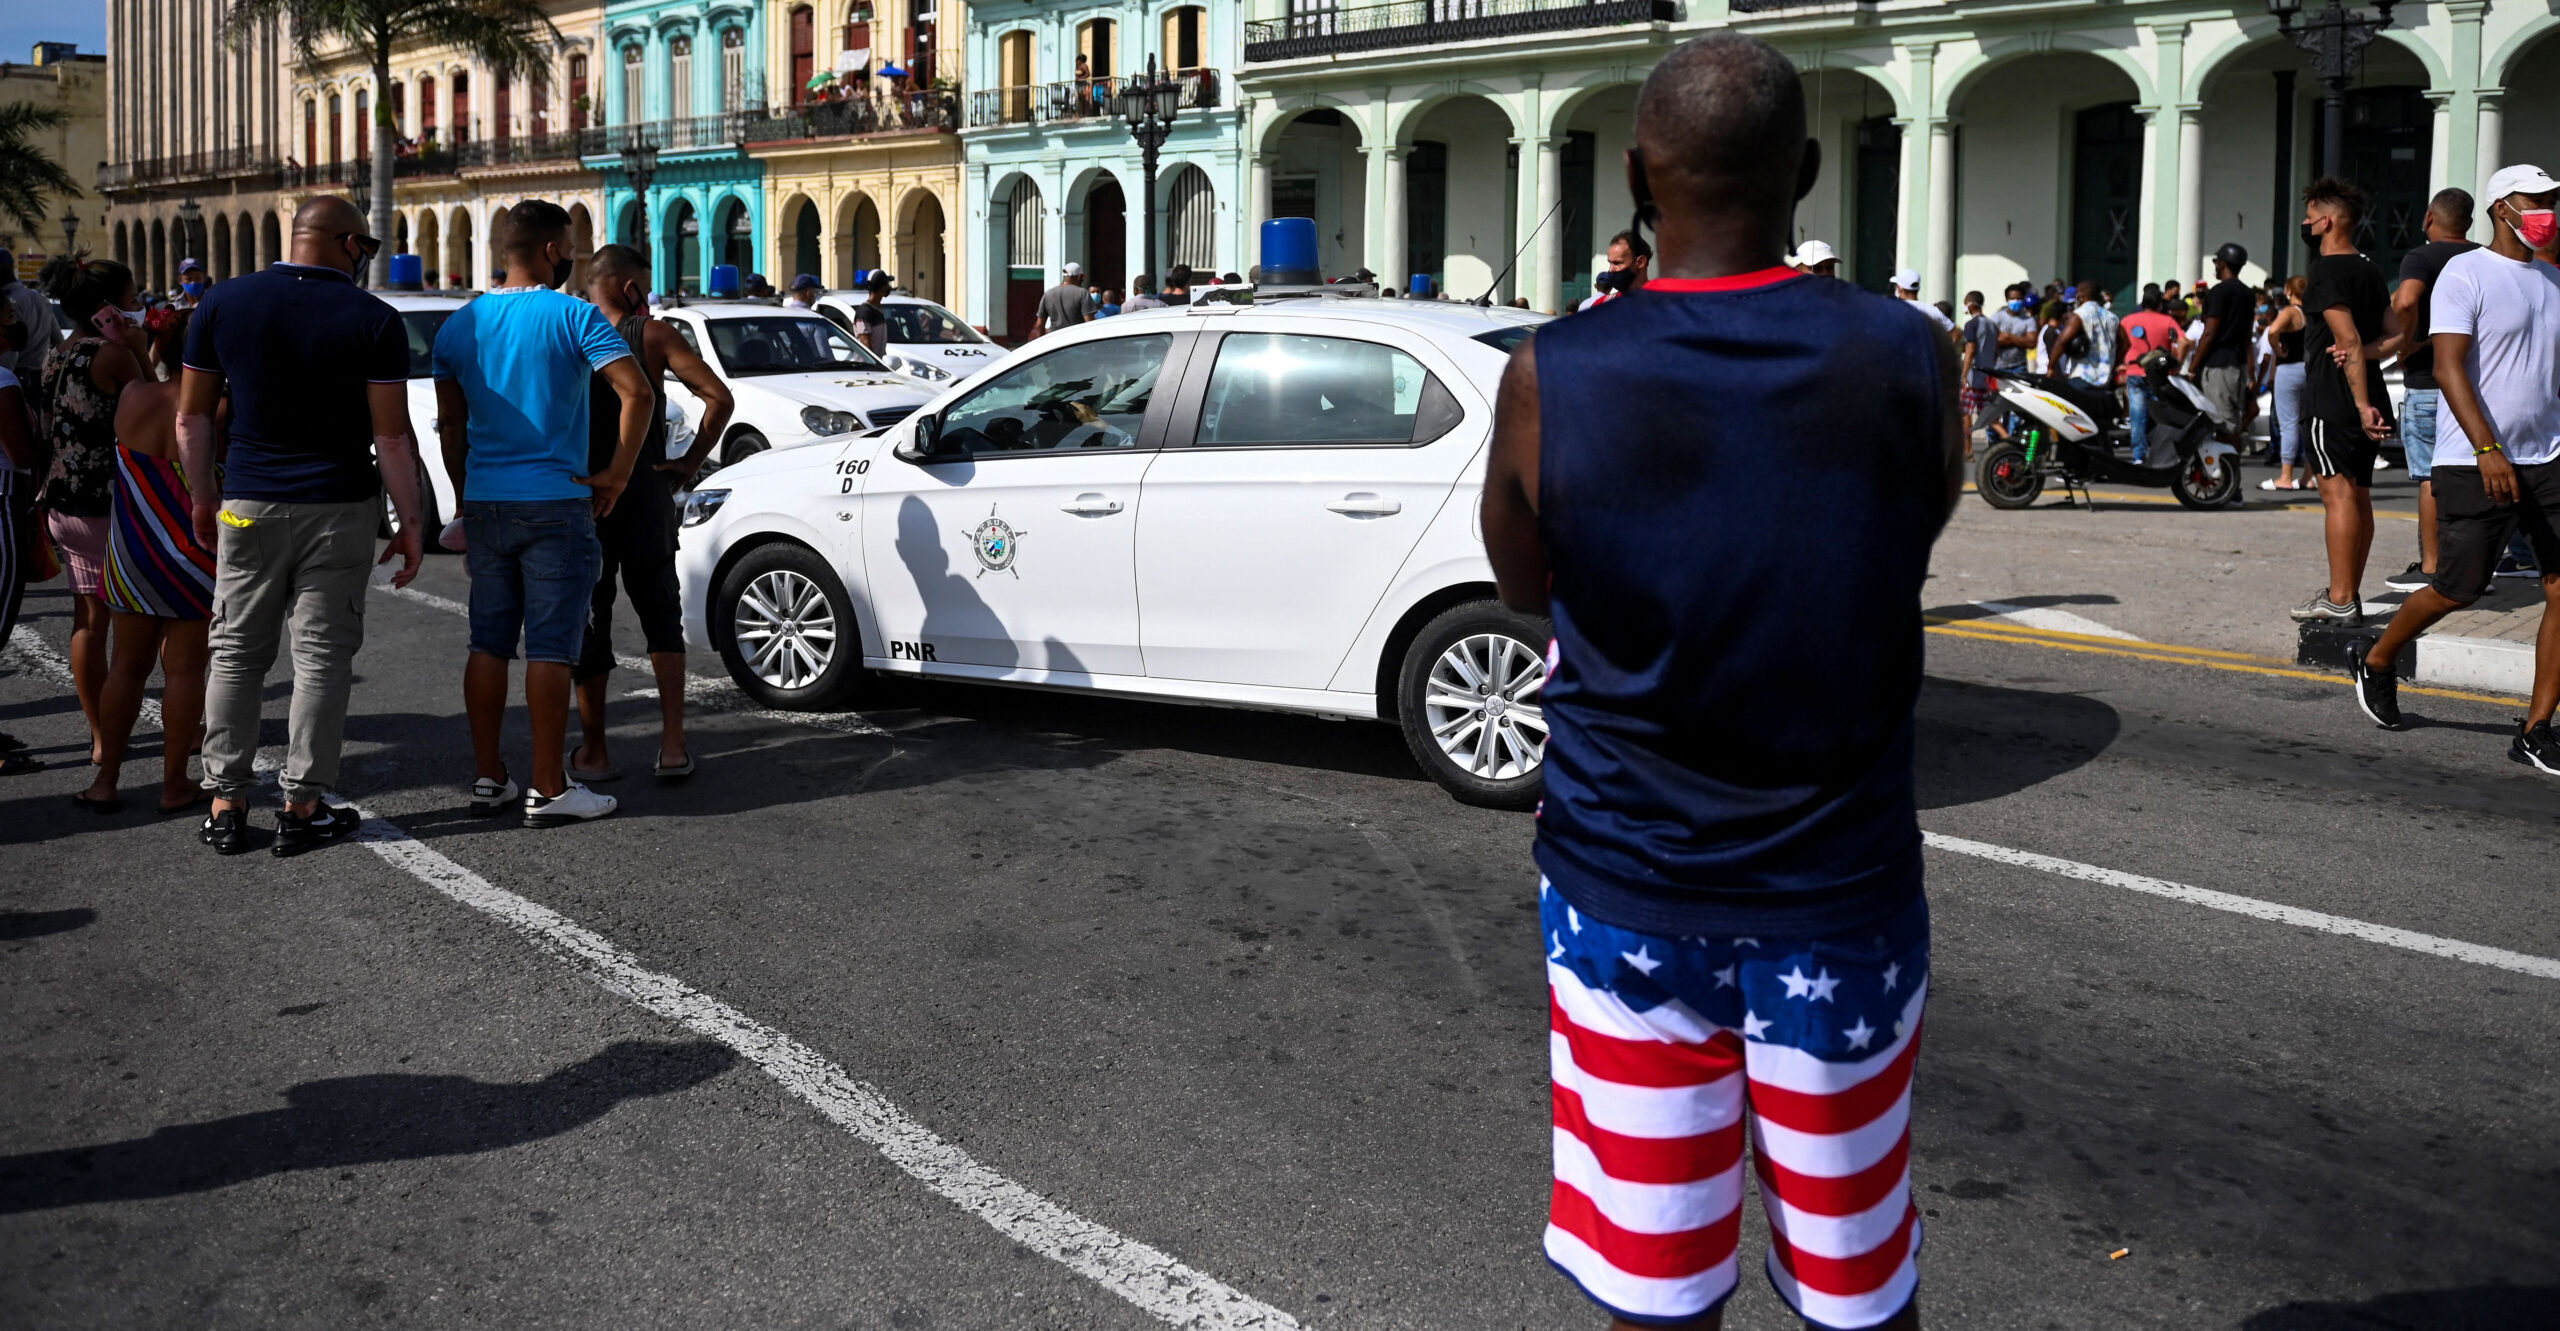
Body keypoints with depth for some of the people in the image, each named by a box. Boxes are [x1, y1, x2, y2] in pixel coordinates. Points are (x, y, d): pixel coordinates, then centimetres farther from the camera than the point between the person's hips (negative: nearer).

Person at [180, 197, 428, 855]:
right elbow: (392, 436, -9)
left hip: (248, 505, 3)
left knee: (235, 653, 11)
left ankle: (226, 804, 12)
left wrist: (203, 500, 15)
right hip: (339, 508, -2)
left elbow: (192, 418, 4)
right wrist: (409, 522, -2)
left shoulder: (222, 304, 2)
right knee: (322, 656, 5)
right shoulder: (374, 320, -8)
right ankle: (302, 806, 8)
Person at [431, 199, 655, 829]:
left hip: (485, 505, 5)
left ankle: (487, 779, 16)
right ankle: (548, 789, -1)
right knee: (550, 648, -3)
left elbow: (450, 422, 13)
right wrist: (616, 475, -10)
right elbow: (638, 394, -18)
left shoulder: (460, 324, 8)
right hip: (557, 502, -5)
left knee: (489, 643, 11)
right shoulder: (574, 317, -8)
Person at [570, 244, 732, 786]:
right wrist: (692, 461, -4)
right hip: (646, 497, -1)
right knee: (659, 615, 13)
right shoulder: (654, 335, -3)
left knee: (587, 623, 10)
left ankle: (594, 751, 14)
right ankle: (673, 744, 4)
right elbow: (719, 398, -13)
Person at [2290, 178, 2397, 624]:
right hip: (2368, 396, 9)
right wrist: (2364, 352, -1)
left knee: (2338, 492, -10)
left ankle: (2339, 599, -11)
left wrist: (2361, 404, -21)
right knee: (2359, 494, 10)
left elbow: (2349, 340, -19)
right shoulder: (2370, 270, 16)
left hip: (2333, 398, -9)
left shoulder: (2326, 270, -12)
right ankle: (2350, 594, 16)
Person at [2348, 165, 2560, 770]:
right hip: (2474, 464, -6)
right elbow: (2448, 367, -17)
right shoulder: (2466, 273, -7)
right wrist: (2487, 450, -25)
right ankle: (2375, 665, 29)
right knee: (2456, 591, 1)